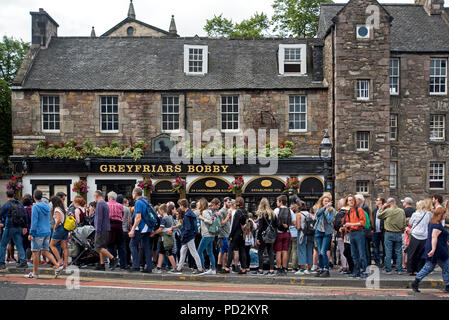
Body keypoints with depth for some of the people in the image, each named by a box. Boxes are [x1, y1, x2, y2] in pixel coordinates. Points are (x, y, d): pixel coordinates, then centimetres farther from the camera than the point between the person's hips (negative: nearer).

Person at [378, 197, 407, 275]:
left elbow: (379, 216, 4)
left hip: (389, 233, -3)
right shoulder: (402, 211, 1)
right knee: (399, 252, 9)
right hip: (399, 234, 3)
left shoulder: (387, 210, -10)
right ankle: (399, 270, 11)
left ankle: (388, 270, 5)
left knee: (388, 253, 2)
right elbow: (404, 223, 7)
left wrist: (383, 208, 9)